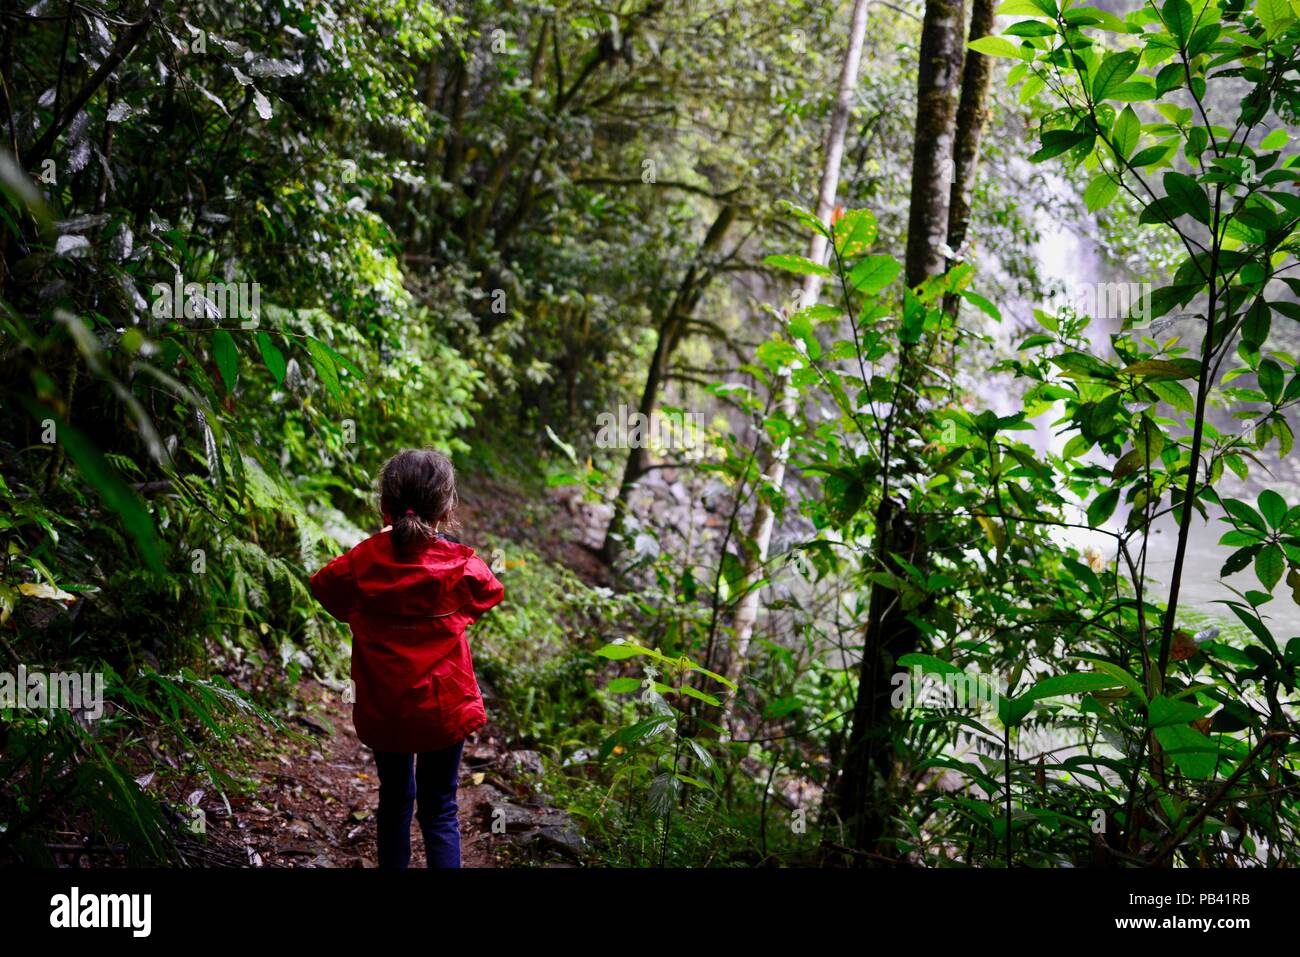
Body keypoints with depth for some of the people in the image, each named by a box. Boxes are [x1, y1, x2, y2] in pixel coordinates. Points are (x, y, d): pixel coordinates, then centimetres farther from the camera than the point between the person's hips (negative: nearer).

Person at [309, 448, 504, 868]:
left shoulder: (362, 562, -13)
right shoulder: (460, 567, -15)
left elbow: (322, 585, 9)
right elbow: (490, 593, 7)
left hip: (382, 708, 2)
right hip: (444, 707, -2)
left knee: (394, 799, 21)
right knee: (439, 810, 8)